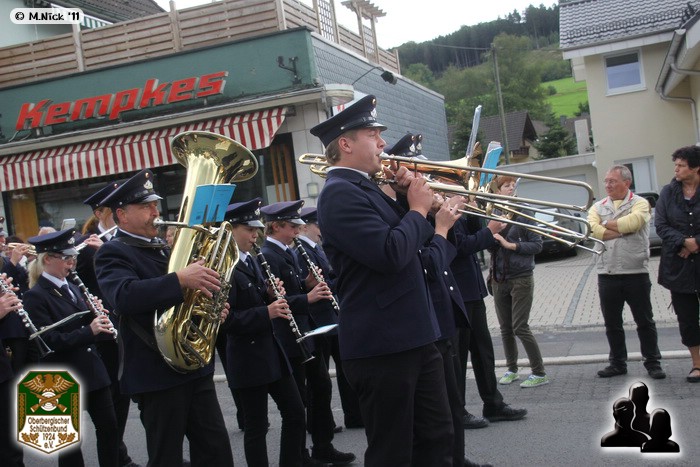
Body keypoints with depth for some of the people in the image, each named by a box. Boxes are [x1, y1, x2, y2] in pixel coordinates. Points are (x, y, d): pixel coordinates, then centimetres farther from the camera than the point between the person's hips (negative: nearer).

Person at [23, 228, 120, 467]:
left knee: (109, 425, 11)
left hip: (92, 369, 7)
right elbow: (50, 341, -21)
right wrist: (89, 331, -28)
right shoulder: (35, 296, -13)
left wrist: (98, 318, -4)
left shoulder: (72, 287, 11)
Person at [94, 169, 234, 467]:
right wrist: (180, 279, -39)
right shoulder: (112, 253, -8)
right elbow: (124, 295, -29)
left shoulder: (163, 250, 17)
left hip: (196, 366, 7)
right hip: (157, 374, -7)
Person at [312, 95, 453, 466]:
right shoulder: (339, 193, -16)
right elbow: (390, 254, -27)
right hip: (382, 345, -10)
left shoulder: (365, 187, 14)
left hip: (413, 335, 10)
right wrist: (418, 208, -12)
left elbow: (412, 241, 19)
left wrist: (408, 198, 3)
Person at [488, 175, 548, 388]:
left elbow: (537, 244, -6)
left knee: (520, 327, -7)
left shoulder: (523, 213, -5)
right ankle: (512, 369, 24)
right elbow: (489, 246, 1)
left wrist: (511, 245, -16)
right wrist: (492, 233, -17)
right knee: (505, 328, 10)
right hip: (498, 279, 4)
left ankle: (539, 373, 2)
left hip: (521, 278, -4)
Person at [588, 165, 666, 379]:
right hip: (607, 274, 4)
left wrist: (608, 224, -7)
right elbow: (593, 229, -9)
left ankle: (653, 363, 15)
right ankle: (618, 363, 23)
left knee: (645, 321, 5)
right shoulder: (598, 207, 10)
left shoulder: (640, 203, 0)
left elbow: (633, 222, -21)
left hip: (636, 273, -4)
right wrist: (622, 230, -14)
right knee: (612, 324, 11)